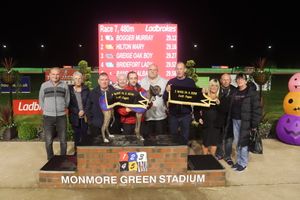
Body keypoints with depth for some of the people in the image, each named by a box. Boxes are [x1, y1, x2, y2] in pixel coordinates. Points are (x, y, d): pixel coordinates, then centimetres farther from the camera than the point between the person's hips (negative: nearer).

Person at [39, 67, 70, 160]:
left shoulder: (64, 85, 4)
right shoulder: (44, 85, 3)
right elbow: (41, 100, 11)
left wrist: (62, 109, 10)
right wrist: (46, 110, 10)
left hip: (61, 116, 1)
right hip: (48, 117, 0)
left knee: (63, 140, 6)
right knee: (48, 141, 2)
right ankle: (50, 159, 18)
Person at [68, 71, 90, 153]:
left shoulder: (86, 89, 4)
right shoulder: (70, 90, 1)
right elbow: (69, 104, 1)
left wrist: (84, 111, -8)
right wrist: (78, 112, -8)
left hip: (85, 116, 0)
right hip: (75, 117, 0)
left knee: (84, 134, -1)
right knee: (77, 135, 5)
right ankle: (76, 151, 15)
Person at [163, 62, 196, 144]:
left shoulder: (191, 82, 2)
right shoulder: (171, 82, 4)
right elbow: (165, 99, -1)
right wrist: (167, 91, -20)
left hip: (186, 114, -1)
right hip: (173, 114, 1)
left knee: (185, 137, 7)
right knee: (172, 136, 11)